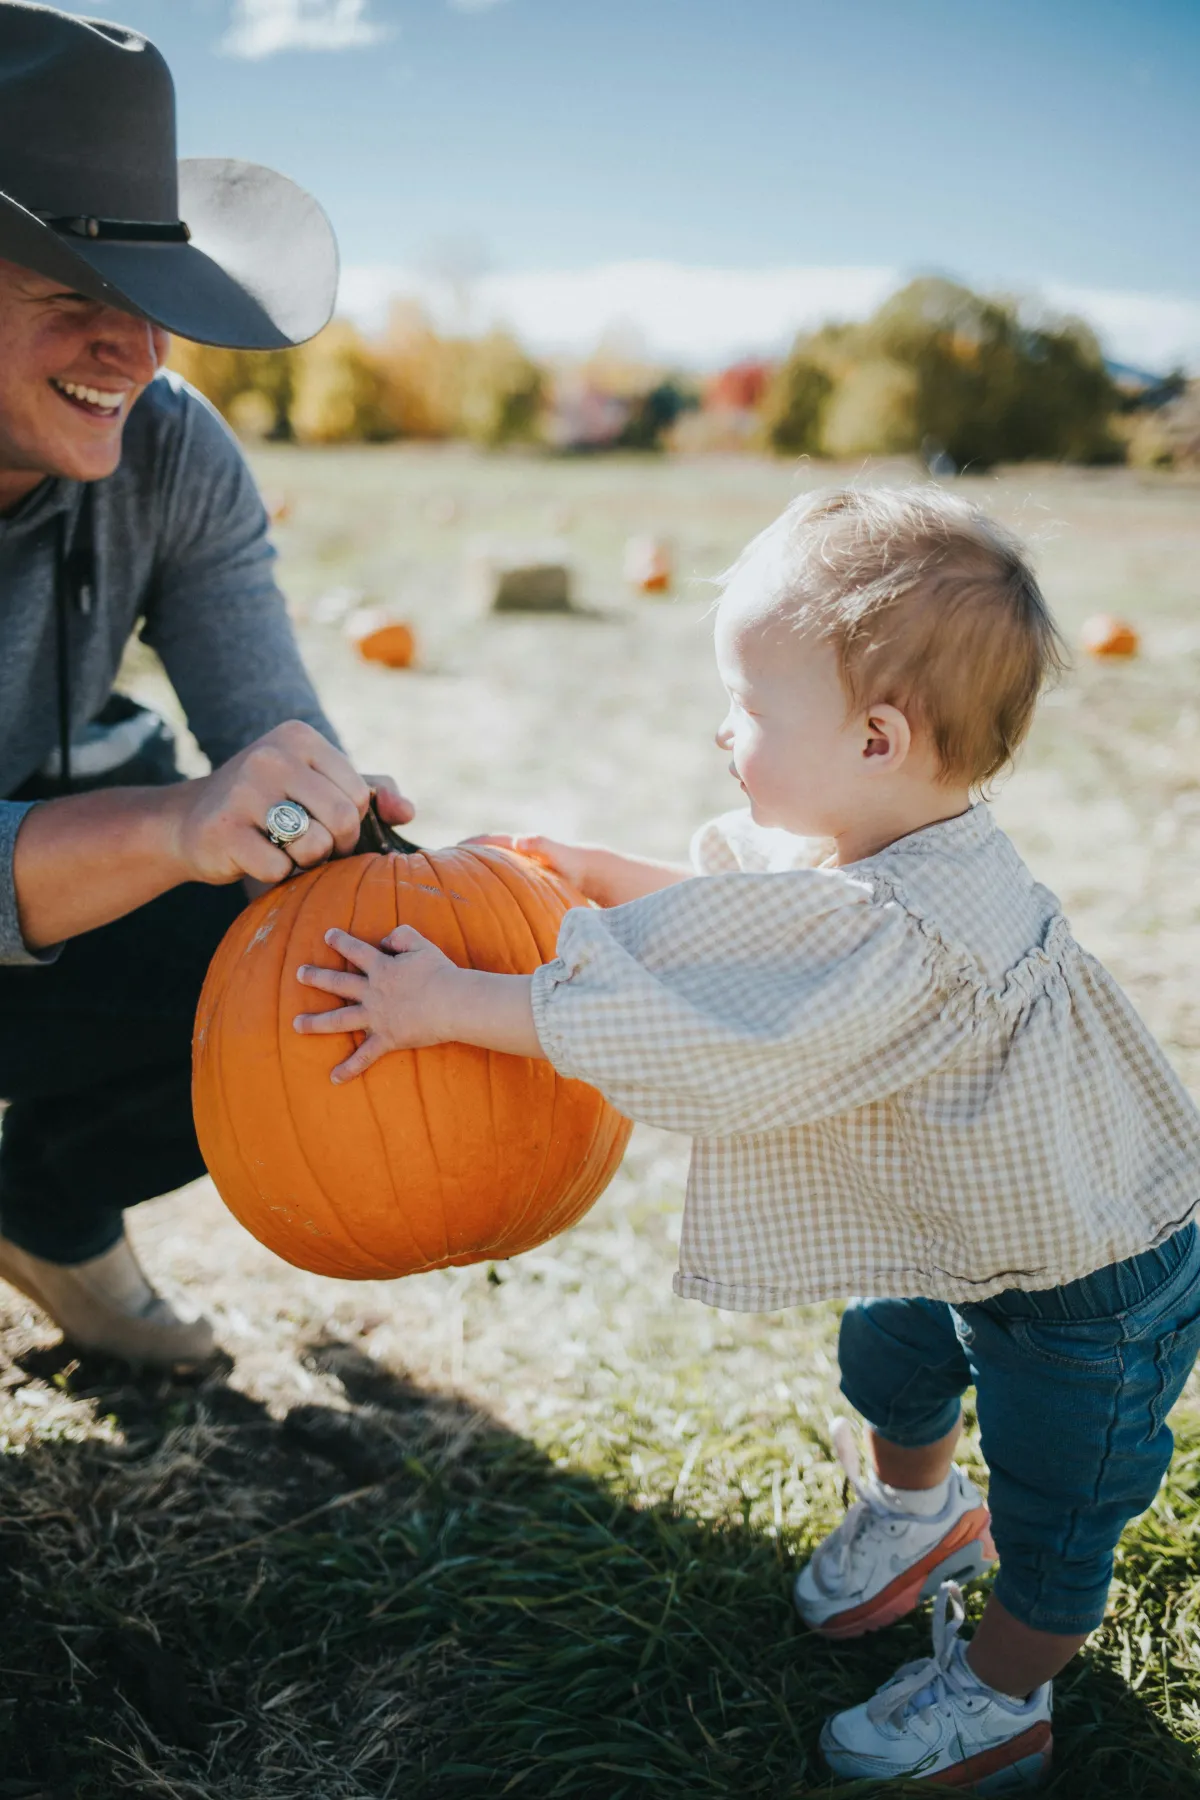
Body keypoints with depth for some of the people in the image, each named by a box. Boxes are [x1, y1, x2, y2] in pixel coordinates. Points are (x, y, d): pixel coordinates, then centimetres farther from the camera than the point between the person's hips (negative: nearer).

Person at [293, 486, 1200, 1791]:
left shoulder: (909, 945, -42)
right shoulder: (869, 851, -11)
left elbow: (701, 1045, -41)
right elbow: (743, 931, 9)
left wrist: (452, 1006, -35)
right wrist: (607, 878, -2)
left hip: (1091, 1289, -9)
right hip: (966, 1237, 9)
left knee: (1052, 1507, 14)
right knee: (889, 1357, 30)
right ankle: (916, 1518, 59)